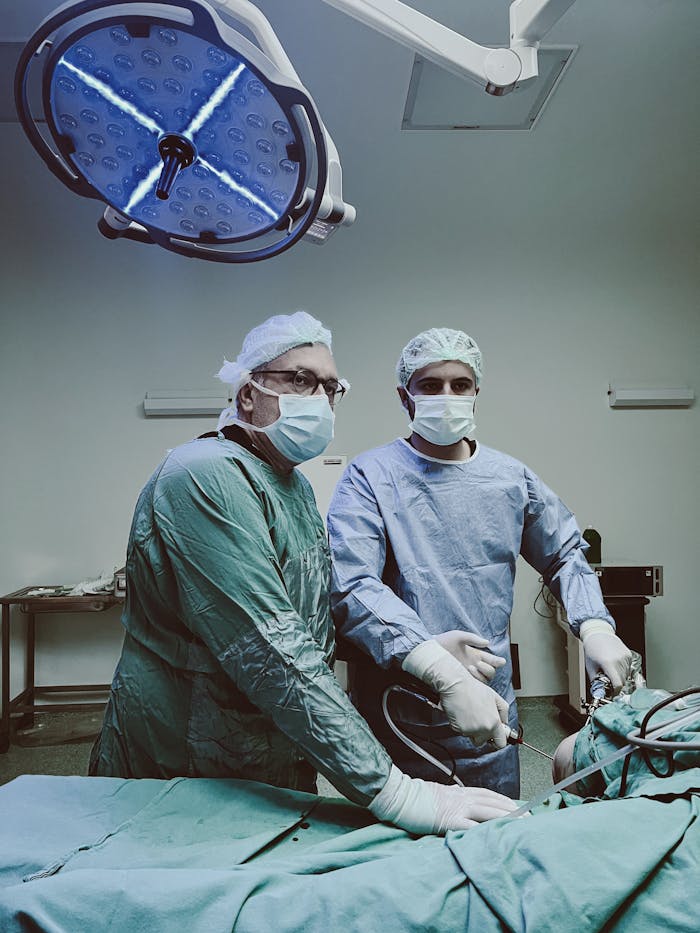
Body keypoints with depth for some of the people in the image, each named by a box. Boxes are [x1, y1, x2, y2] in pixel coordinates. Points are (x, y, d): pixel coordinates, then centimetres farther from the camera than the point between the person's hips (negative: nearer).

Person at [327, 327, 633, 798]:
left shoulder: (512, 478, 5)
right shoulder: (371, 476, -10)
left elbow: (565, 554, 16)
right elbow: (351, 588, -22)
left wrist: (594, 625, -3)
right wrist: (443, 673, -32)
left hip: (490, 710, 4)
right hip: (395, 716, -3)